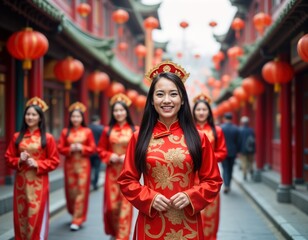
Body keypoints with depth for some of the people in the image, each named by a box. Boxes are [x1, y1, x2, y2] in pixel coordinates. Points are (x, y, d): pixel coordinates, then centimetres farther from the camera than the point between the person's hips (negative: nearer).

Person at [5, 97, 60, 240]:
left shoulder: (47, 138, -2)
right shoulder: (17, 137, 6)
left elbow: (54, 161, -1)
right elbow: (8, 158, 10)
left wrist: (37, 164, -14)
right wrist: (19, 160, -10)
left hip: (38, 183, -3)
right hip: (21, 182, 3)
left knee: (37, 214, -1)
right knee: (21, 213, 8)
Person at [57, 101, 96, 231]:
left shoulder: (87, 131, 1)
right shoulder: (65, 132, 4)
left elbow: (92, 148, 1)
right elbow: (60, 148, 3)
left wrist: (81, 148, -15)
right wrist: (70, 149, -14)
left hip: (83, 165, -2)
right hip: (69, 164, 2)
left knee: (81, 191, -4)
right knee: (71, 190, 8)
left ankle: (77, 220, 0)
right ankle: (75, 214, 31)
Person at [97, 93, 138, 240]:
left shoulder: (134, 130, -2)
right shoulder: (107, 130, 4)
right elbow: (100, 149, 10)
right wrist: (110, 156, -7)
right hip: (112, 171, 2)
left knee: (125, 204, -2)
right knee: (112, 204, 7)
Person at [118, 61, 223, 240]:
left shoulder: (198, 138, 0)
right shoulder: (139, 138, 0)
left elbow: (213, 181, 3)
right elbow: (127, 180, 4)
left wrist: (190, 197, -12)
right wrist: (150, 198, -11)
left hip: (187, 224, 0)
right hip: (151, 224, 0)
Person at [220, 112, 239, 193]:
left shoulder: (221, 128, -9)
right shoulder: (236, 128, -1)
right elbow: (238, 141, 3)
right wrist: (236, 151, 12)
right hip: (233, 152, 3)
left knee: (225, 169, 1)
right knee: (230, 169, 14)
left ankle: (226, 185, -14)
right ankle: (228, 185, 21)